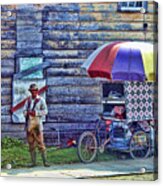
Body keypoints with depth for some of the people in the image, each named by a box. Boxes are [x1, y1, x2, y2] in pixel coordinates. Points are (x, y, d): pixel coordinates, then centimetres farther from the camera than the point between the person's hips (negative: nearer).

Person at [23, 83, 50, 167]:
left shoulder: (41, 100, 1)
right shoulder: (28, 100, 16)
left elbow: (45, 111, -7)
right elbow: (24, 110, 11)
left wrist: (35, 113, -17)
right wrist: (27, 113, -11)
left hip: (37, 123, -5)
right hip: (29, 123, 5)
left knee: (40, 143, -9)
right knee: (31, 144, 4)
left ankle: (45, 161, -6)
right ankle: (33, 162, 8)